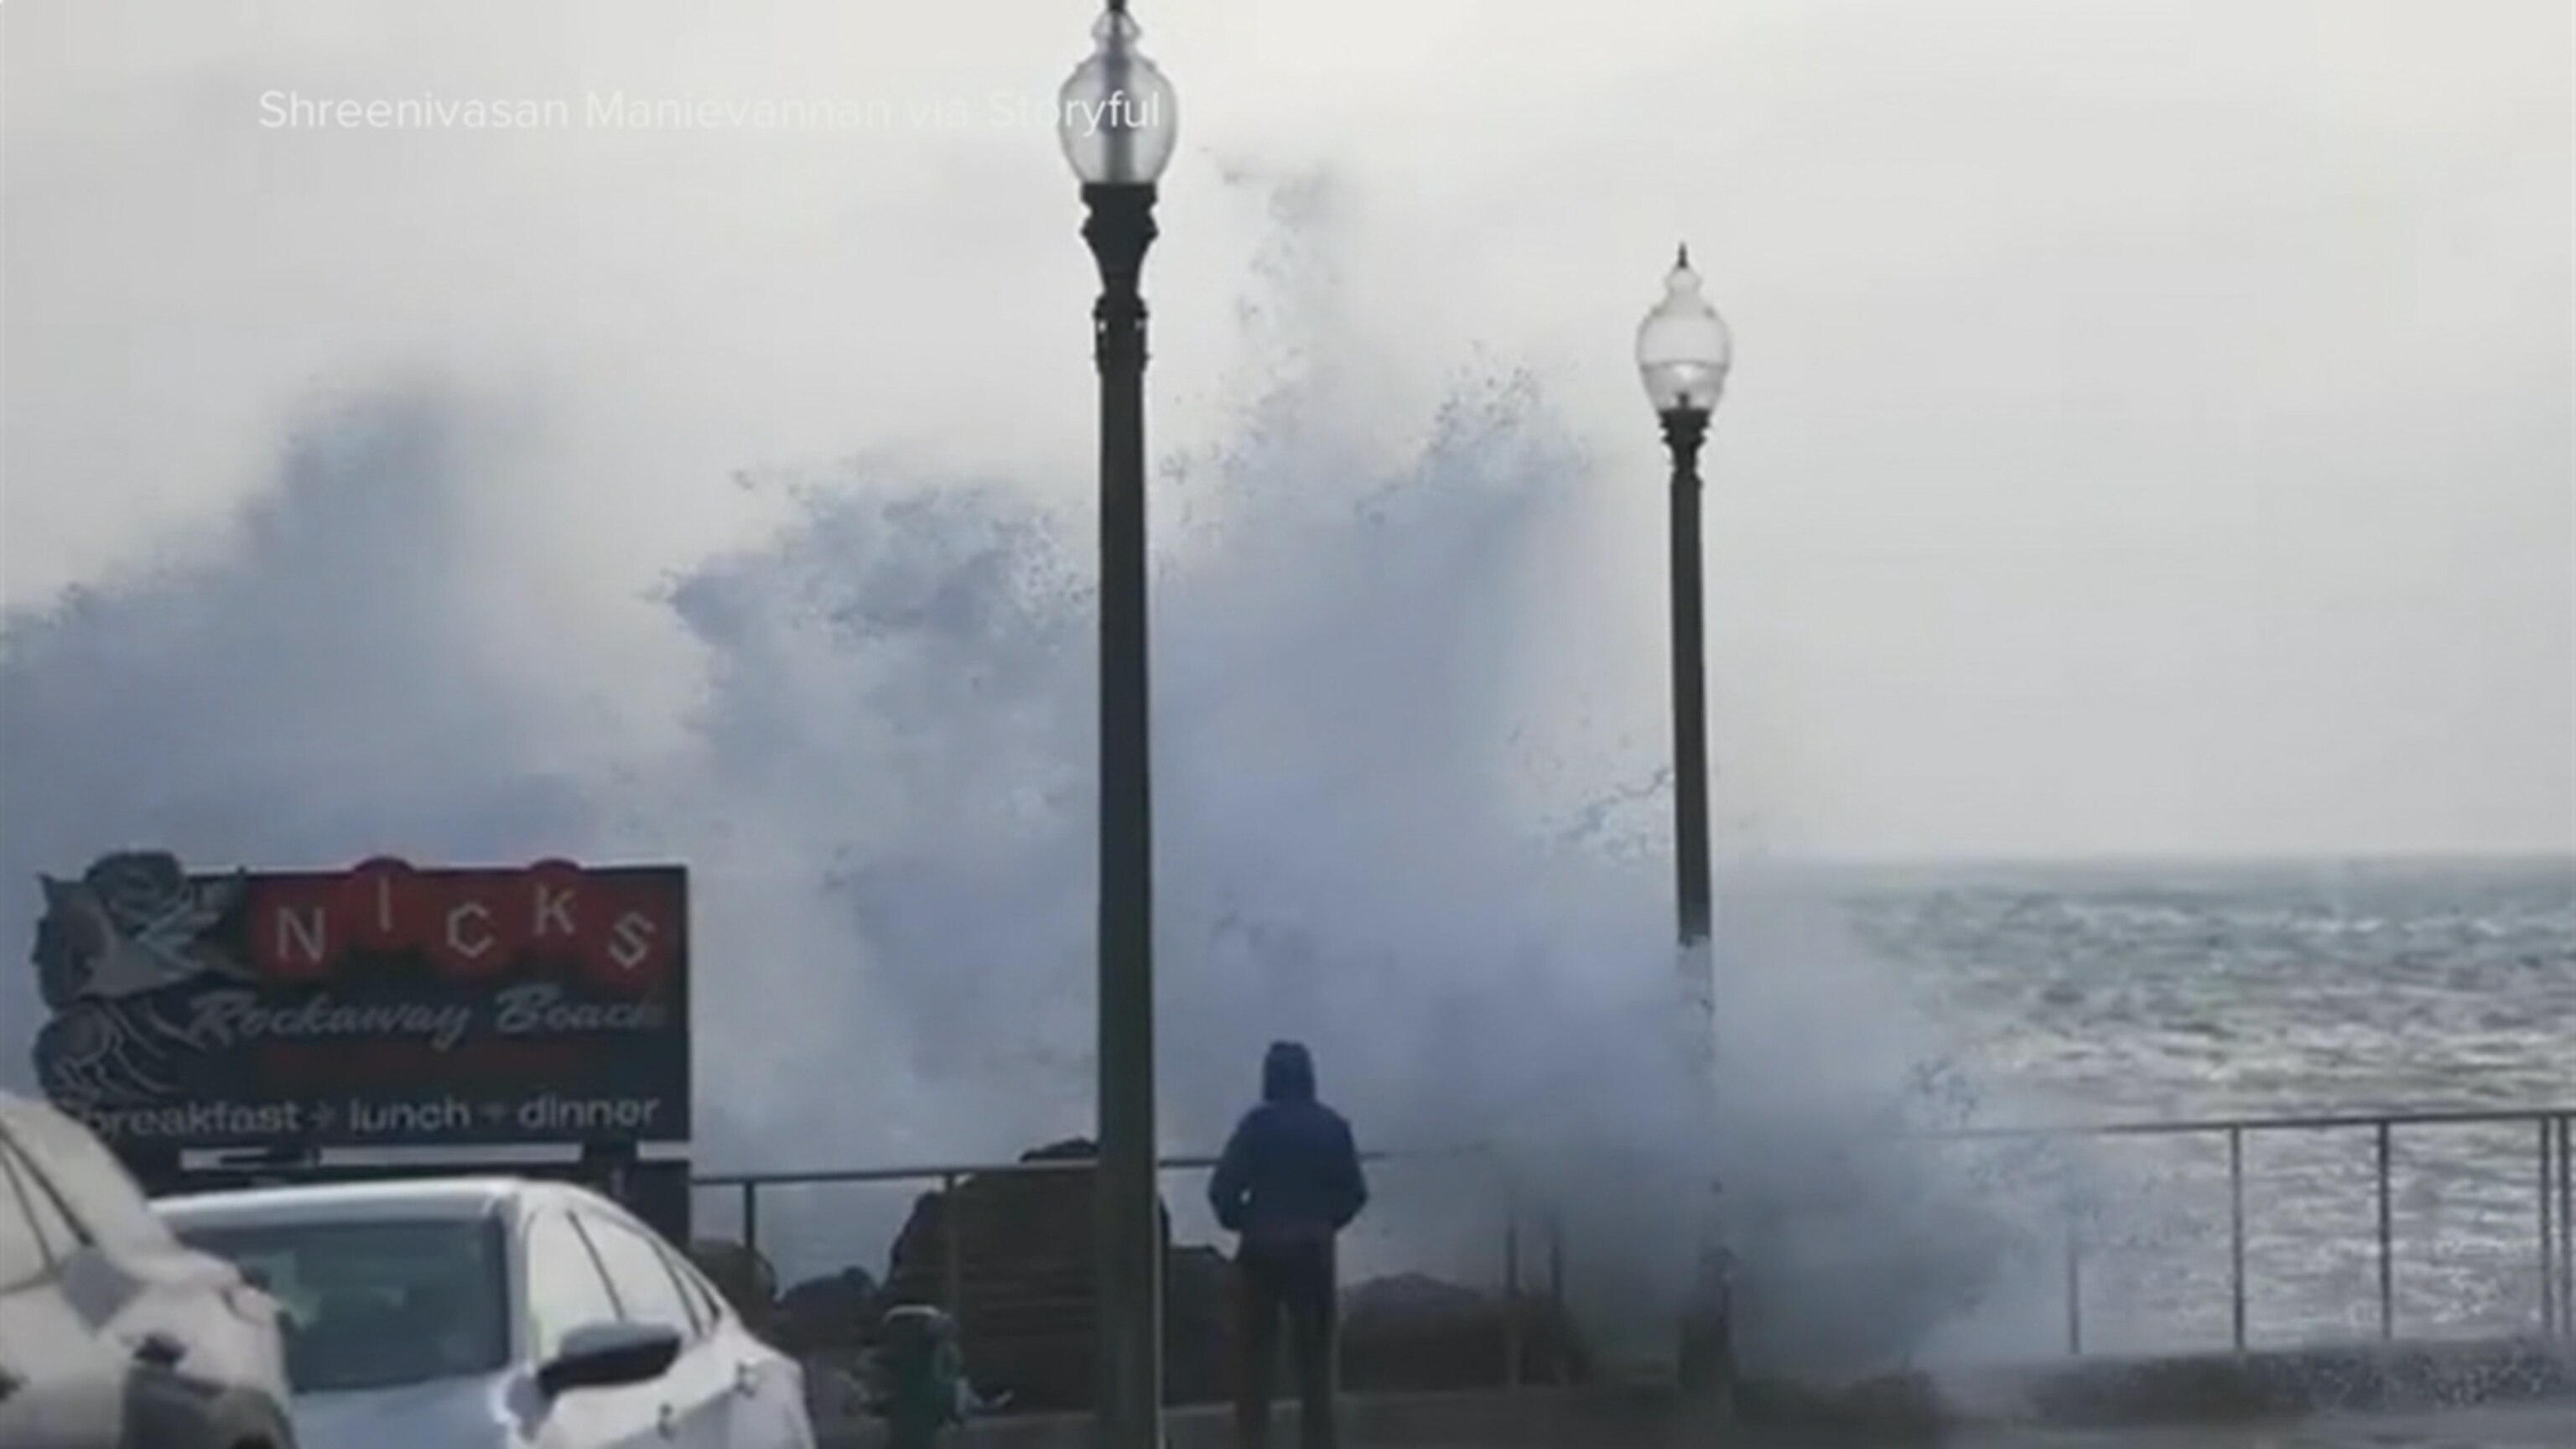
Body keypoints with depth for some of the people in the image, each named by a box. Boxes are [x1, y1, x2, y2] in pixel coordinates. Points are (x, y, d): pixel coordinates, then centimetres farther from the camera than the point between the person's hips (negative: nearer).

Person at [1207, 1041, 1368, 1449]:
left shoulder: (1258, 1124, -7)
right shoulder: (1332, 1126, 2)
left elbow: (1224, 1188, -13)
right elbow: (1354, 1192, 1)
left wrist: (1238, 1222, 5)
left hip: (1262, 1249, -2)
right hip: (1313, 1249, 2)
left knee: (1256, 1355, 4)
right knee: (1314, 1357, 7)